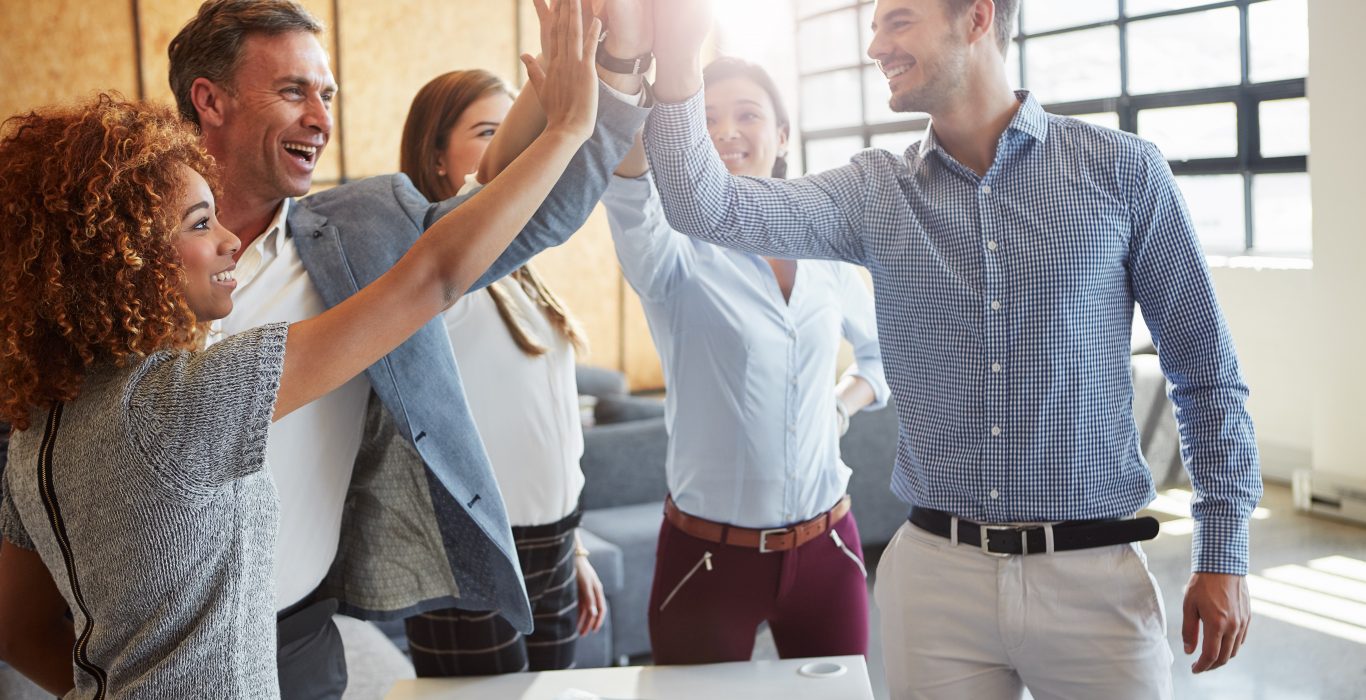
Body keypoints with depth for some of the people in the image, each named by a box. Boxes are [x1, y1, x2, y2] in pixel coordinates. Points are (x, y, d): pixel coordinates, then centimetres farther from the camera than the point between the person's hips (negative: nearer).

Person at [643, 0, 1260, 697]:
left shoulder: (1121, 169, -3)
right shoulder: (875, 191, 3)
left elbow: (1206, 373, 2)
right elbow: (710, 208, -10)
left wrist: (1223, 552, 0)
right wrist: (677, 60, -21)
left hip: (1091, 575, -1)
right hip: (934, 571, 2)